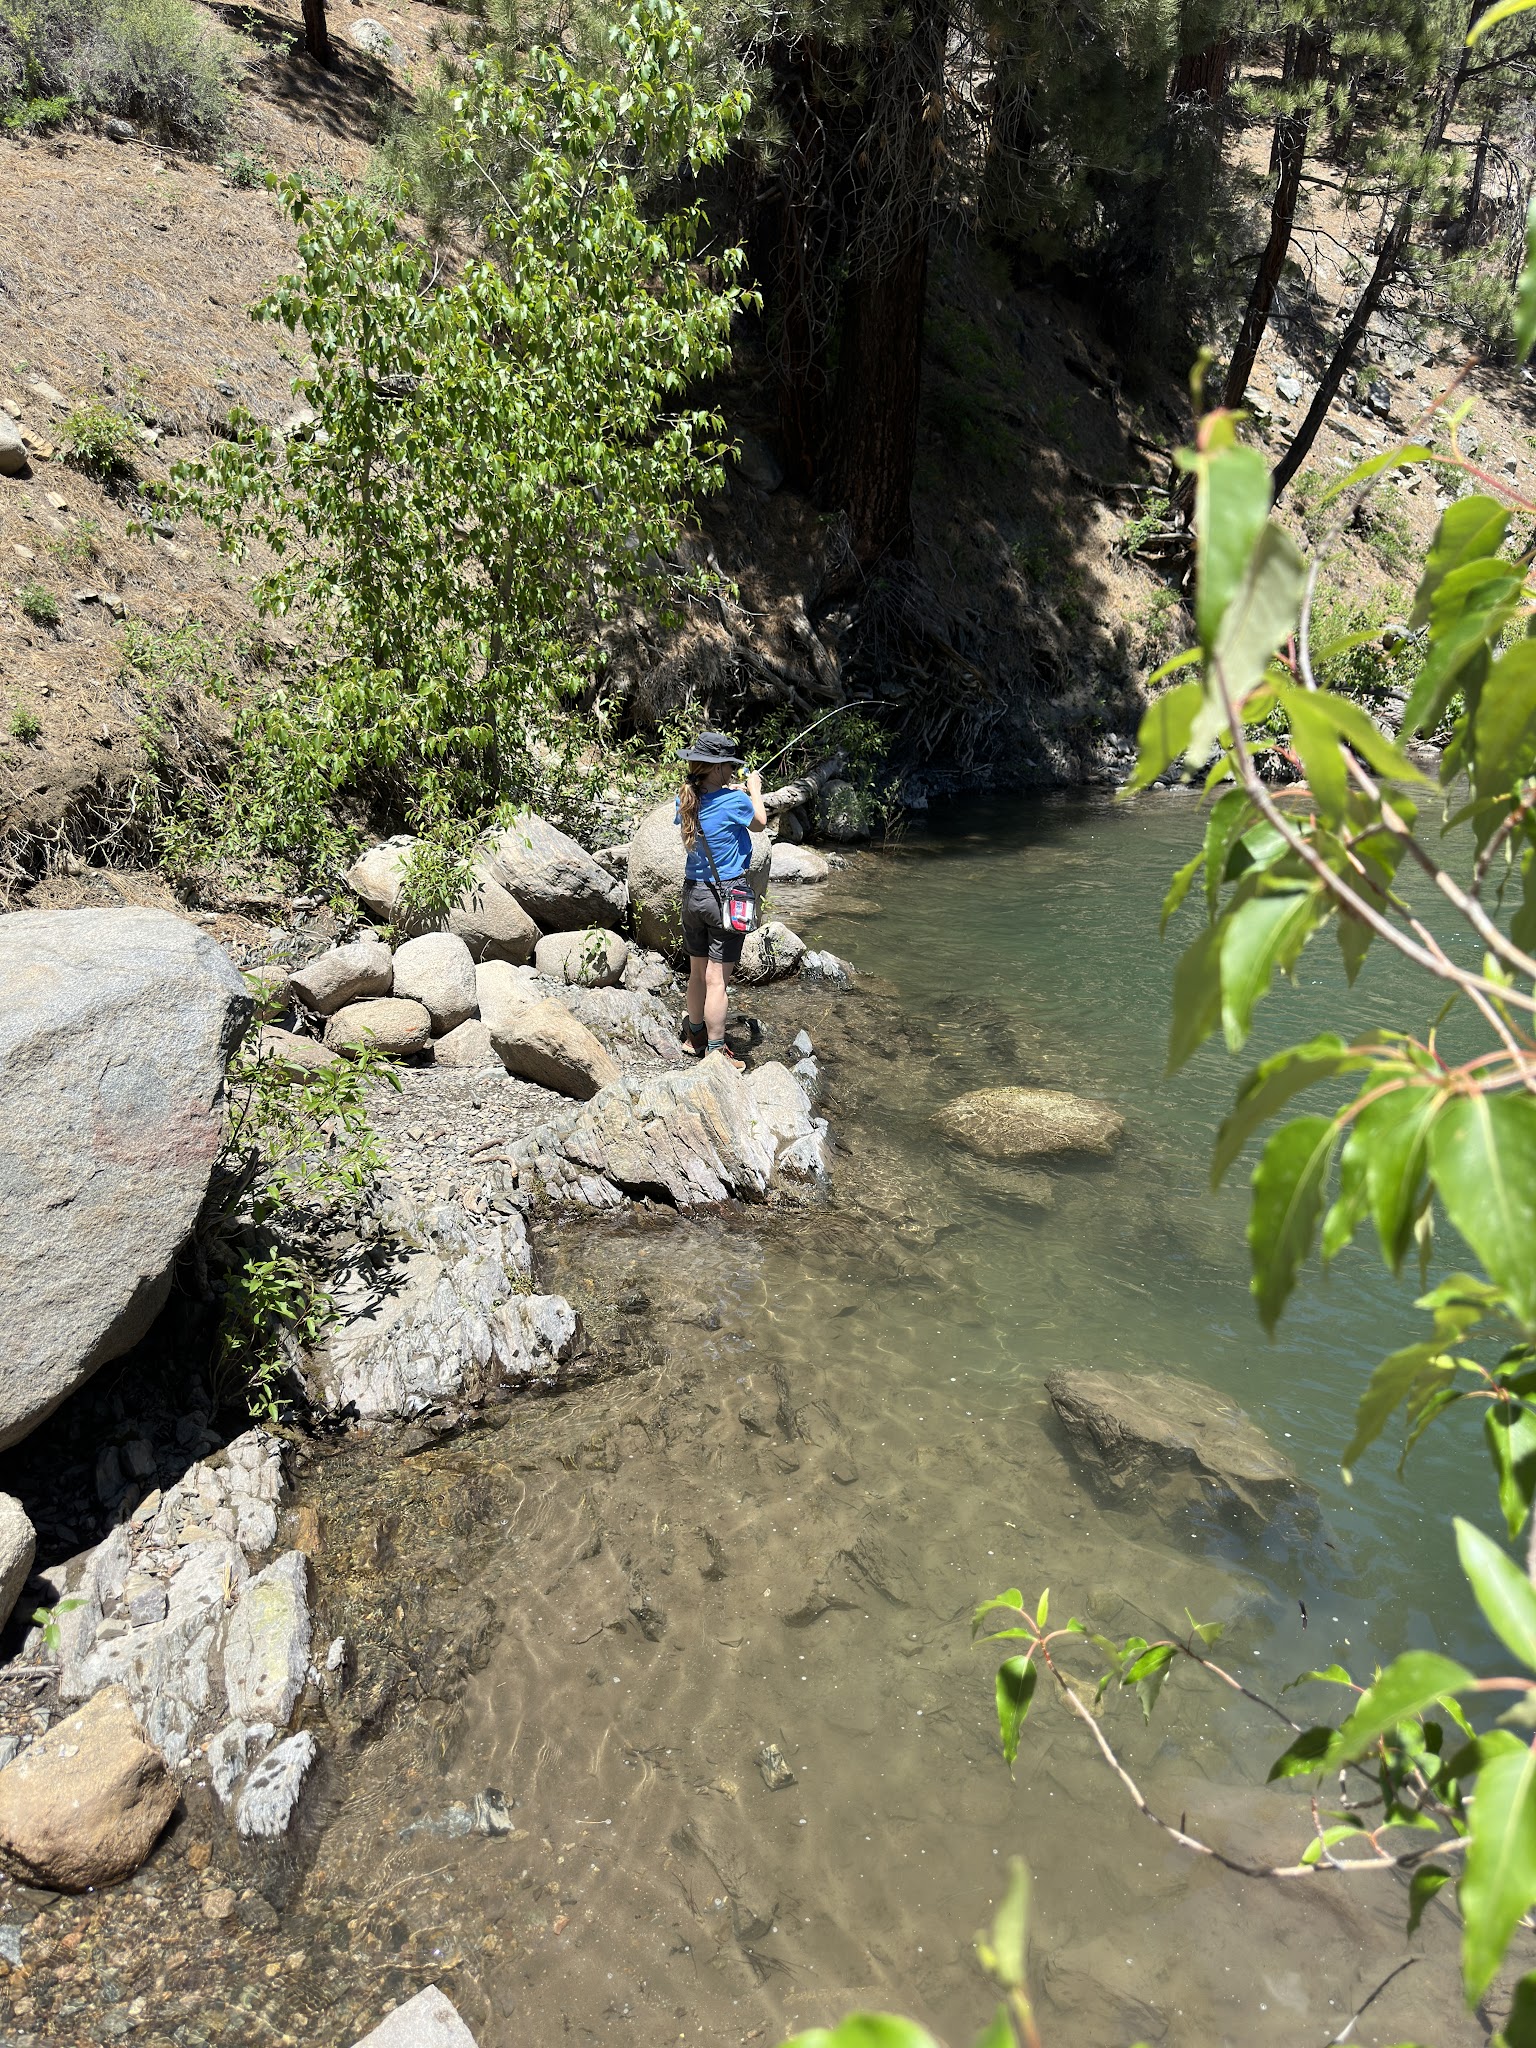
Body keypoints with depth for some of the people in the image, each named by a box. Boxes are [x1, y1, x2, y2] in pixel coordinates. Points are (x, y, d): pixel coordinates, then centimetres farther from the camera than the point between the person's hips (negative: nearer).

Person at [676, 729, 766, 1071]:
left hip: (692, 893, 7)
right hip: (725, 896, -6)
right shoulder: (735, 801, -16)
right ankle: (716, 1052, 3)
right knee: (718, 978, -2)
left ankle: (695, 1036, 33)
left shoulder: (687, 801, 2)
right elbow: (759, 824, 5)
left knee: (697, 972, 19)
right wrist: (754, 791, 20)